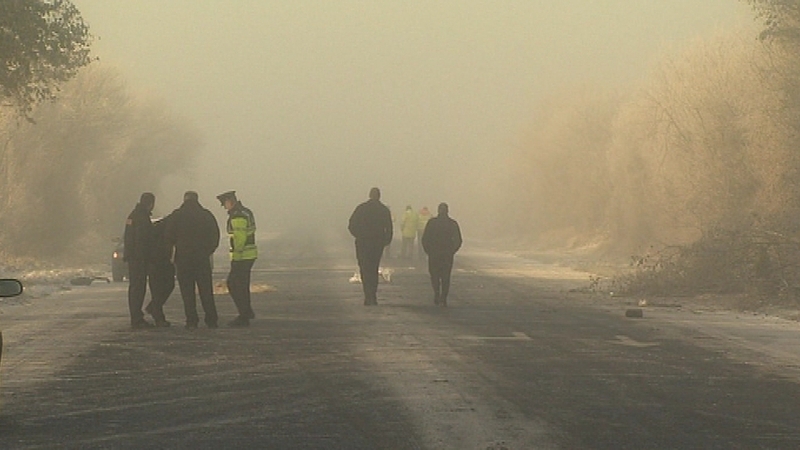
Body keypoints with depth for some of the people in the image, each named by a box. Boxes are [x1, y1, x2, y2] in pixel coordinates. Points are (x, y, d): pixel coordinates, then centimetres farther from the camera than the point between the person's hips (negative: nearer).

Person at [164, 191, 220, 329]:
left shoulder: (177, 215, -2)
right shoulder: (207, 215, 4)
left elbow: (169, 237, -2)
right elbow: (215, 237, 8)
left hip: (183, 257, -2)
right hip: (203, 258, 2)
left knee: (187, 291, 2)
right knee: (206, 290, 8)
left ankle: (191, 320, -3)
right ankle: (211, 319, 6)